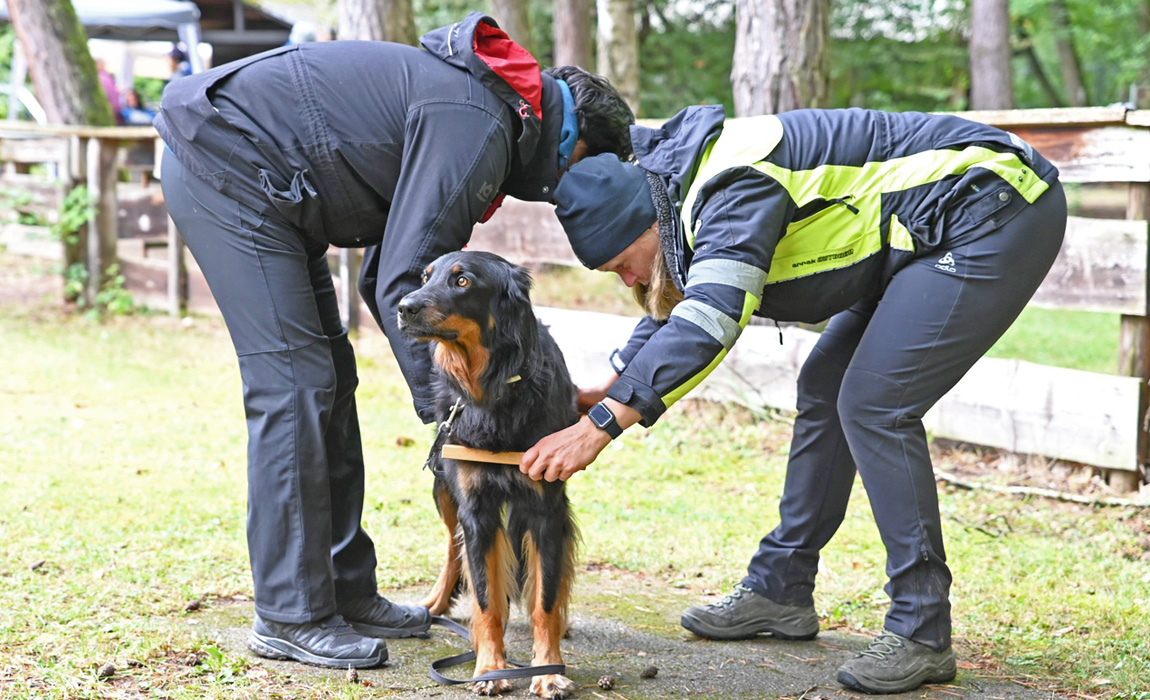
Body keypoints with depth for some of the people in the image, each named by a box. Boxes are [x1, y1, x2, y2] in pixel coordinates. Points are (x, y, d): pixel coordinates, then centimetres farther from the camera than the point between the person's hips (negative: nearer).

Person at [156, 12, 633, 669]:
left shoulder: (475, 102, 13)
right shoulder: (479, 125, -18)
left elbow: (390, 274, 15)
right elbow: (403, 283, -22)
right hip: (225, 166, -11)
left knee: (329, 378, 10)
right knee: (294, 382, -11)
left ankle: (346, 591, 16)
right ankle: (290, 616, -4)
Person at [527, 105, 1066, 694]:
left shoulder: (732, 187, -25)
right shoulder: (689, 190, 7)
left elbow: (710, 319, -38)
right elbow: (678, 309, 21)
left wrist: (601, 424, -40)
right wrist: (605, 392, 12)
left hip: (999, 214, -11)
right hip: (923, 242, 11)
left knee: (872, 405, -16)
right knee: (825, 389, 11)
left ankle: (922, 633, -8)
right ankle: (781, 590, 20)